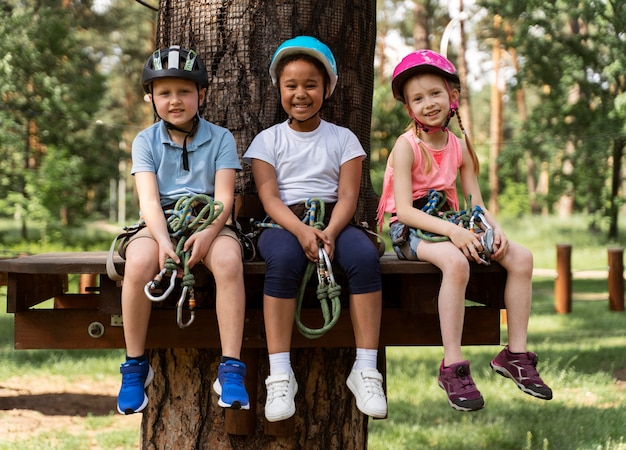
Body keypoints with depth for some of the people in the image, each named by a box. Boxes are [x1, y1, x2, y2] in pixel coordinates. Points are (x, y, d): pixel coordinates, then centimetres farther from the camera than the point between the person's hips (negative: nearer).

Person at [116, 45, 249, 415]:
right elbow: (149, 198, -6)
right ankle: (136, 366, -15)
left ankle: (230, 368, -30)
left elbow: (224, 197, -4)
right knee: (139, 263, -34)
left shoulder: (220, 138, 7)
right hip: (160, 223, 0)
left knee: (229, 259, -36)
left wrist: (209, 232, -26)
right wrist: (163, 241, -25)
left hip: (207, 222, 0)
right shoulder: (146, 141, 8)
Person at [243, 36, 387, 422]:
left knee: (365, 256, -32)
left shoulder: (343, 138, 12)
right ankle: (280, 375, -35)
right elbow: (269, 197, -2)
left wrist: (329, 232, -20)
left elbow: (348, 196, 1)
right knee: (283, 259, -37)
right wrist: (301, 230, -22)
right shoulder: (268, 140, 10)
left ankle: (365, 370, -29)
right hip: (285, 224, -1)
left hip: (333, 221, 1)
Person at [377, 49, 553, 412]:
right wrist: (451, 230, -31)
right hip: (409, 231, -7)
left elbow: (477, 205, 6)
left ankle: (516, 353, -1)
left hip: (451, 227, 7)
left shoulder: (460, 147, 7)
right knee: (456, 262, -38)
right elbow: (403, 209, -20)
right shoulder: (406, 146, -11)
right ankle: (453, 367, -32)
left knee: (522, 257, -11)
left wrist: (495, 228, -16)